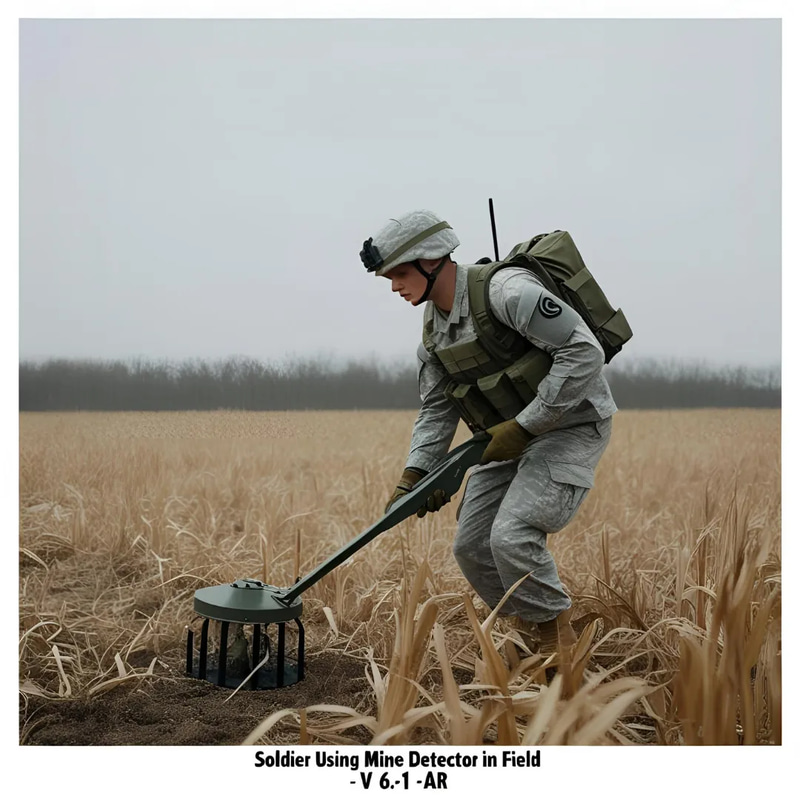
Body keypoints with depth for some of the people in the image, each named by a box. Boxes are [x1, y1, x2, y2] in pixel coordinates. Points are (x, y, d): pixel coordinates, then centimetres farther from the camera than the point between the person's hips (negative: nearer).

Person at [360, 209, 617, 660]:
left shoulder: (507, 292, -23)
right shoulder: (434, 333, 5)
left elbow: (584, 352, -27)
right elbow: (436, 410, 9)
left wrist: (524, 425, -25)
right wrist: (414, 475, -6)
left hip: (571, 425, -9)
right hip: (514, 436, 9)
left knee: (511, 537, -22)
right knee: (471, 546, 5)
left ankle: (562, 652, 0)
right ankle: (533, 642, 24)